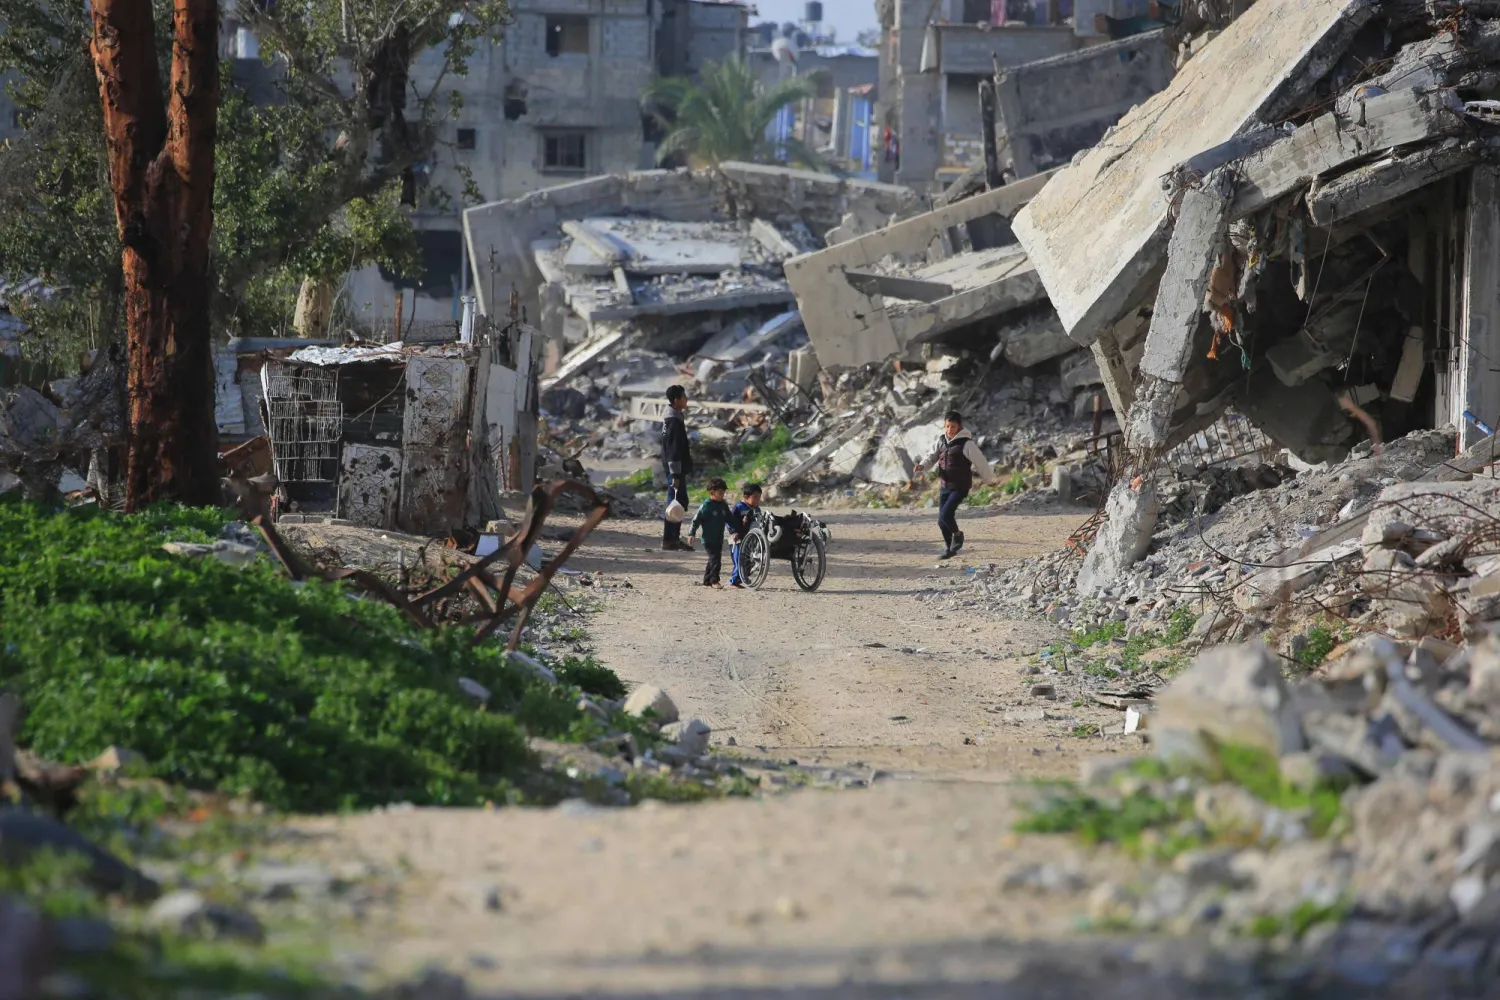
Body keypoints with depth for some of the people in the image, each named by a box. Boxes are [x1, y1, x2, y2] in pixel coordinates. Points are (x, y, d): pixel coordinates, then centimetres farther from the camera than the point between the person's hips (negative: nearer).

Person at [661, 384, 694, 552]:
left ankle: (674, 538, 18)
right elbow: (673, 450, -22)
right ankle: (668, 540, -4)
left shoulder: (671, 418, 14)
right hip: (676, 469, -10)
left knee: (680, 503, 14)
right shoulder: (674, 421, -18)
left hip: (676, 470, 10)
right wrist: (675, 474, -23)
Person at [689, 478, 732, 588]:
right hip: (708, 539, -7)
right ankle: (714, 580, -9)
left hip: (719, 539, 7)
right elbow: (697, 519, -10)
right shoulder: (707, 505, -13)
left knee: (713, 560, 13)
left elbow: (729, 520, 17)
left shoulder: (723, 505, 8)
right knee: (715, 559, -14)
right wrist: (692, 533, -12)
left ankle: (707, 581, 22)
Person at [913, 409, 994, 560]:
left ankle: (957, 535, 8)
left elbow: (980, 462, -9)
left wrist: (988, 477, -1)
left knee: (945, 514, -21)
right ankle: (949, 548, 27)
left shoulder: (966, 444, -16)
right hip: (945, 486, 6)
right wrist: (922, 465, -10)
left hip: (960, 487, -6)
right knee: (942, 521, 8)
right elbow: (932, 456, 10)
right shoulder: (942, 441, 4)